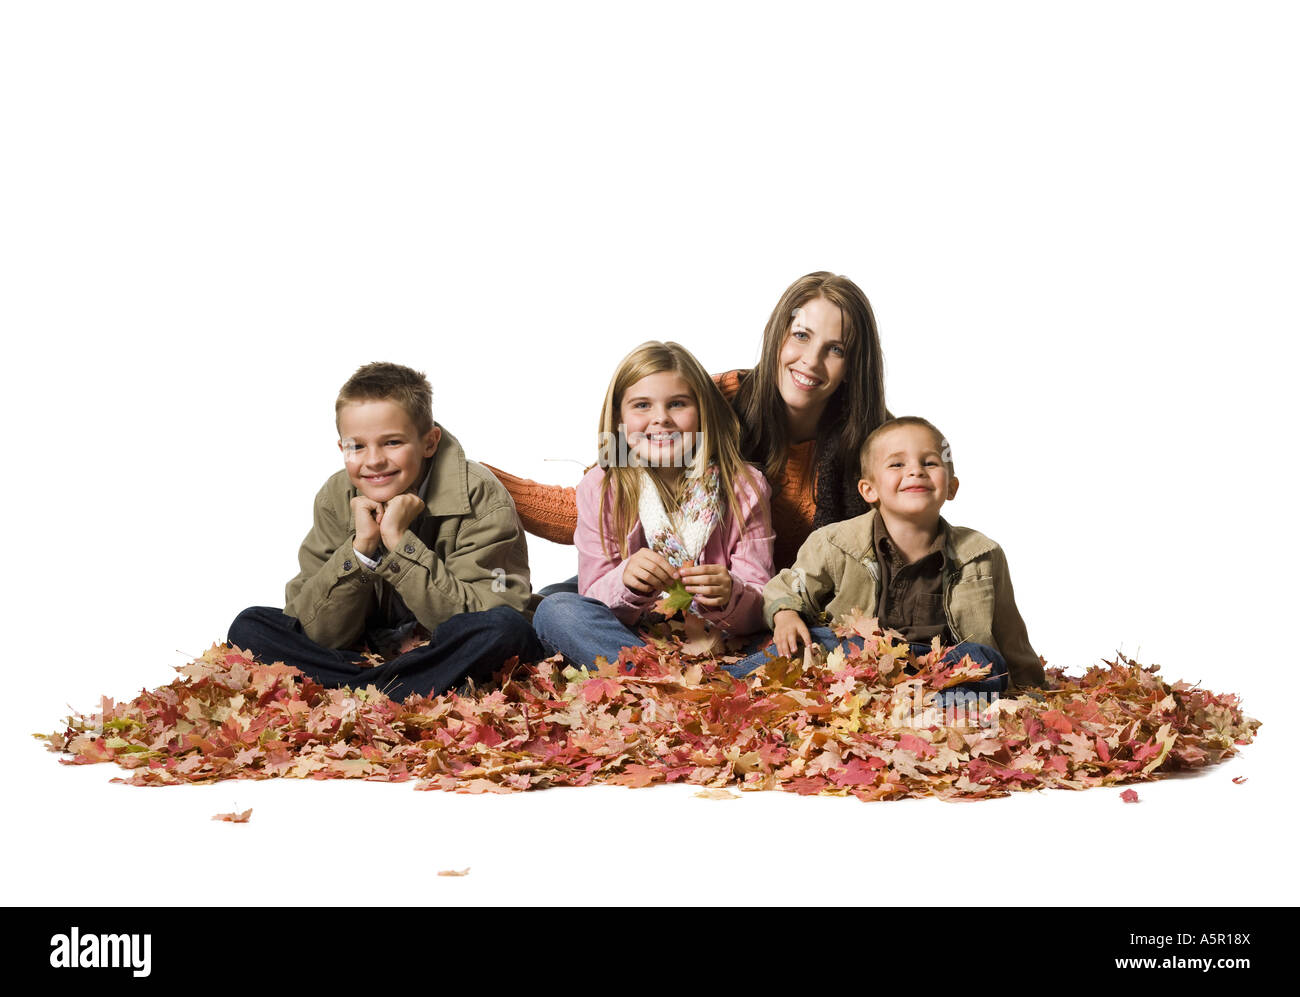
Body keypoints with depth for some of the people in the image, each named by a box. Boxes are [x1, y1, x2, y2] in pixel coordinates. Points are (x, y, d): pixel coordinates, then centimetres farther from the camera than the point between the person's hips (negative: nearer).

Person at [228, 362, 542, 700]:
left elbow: (477, 623, -23)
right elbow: (320, 633, -10)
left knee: (508, 628, -35)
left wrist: (400, 542, -28)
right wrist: (361, 547, -24)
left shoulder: (481, 498, -15)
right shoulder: (336, 501, -5)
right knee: (249, 627, -12)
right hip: (367, 654, 4)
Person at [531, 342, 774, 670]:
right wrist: (627, 584, -25)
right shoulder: (600, 490, 0)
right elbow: (594, 601, -2)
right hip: (628, 641, 1)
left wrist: (728, 597, -28)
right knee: (554, 610, -27)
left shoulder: (744, 487, -1)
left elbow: (758, 611, -4)